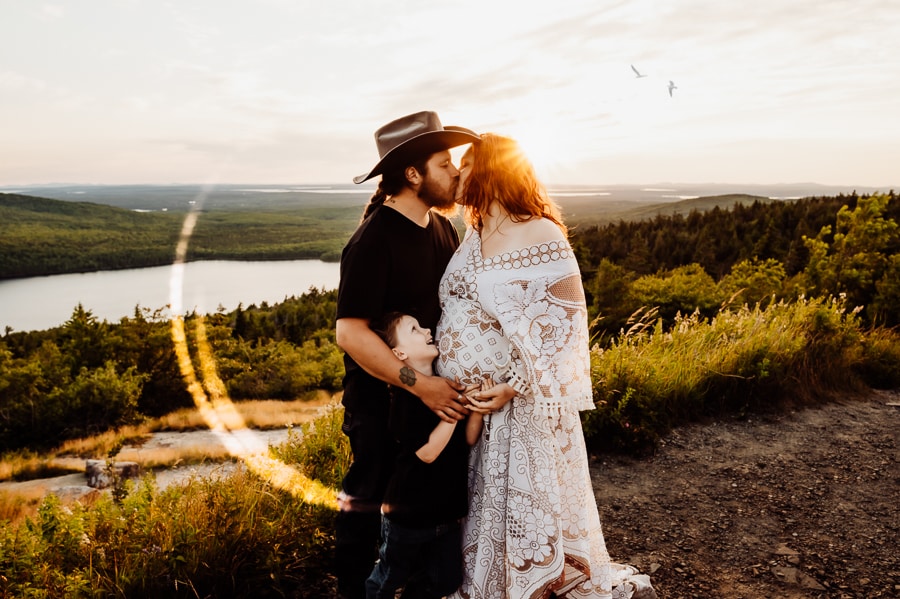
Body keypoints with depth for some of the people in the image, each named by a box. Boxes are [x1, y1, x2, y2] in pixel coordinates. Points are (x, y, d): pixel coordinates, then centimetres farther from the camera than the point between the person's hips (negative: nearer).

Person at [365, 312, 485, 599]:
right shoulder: (405, 395, -20)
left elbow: (468, 439, 1)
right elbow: (427, 452, -25)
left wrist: (476, 408, -16)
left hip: (447, 508, 7)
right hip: (409, 514, -6)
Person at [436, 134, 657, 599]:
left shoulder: (542, 237, -14)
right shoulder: (473, 236, 7)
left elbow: (560, 326, -15)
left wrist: (514, 385, -19)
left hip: (518, 404, -7)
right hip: (461, 402, 7)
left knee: (525, 510, 6)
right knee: (475, 514, 18)